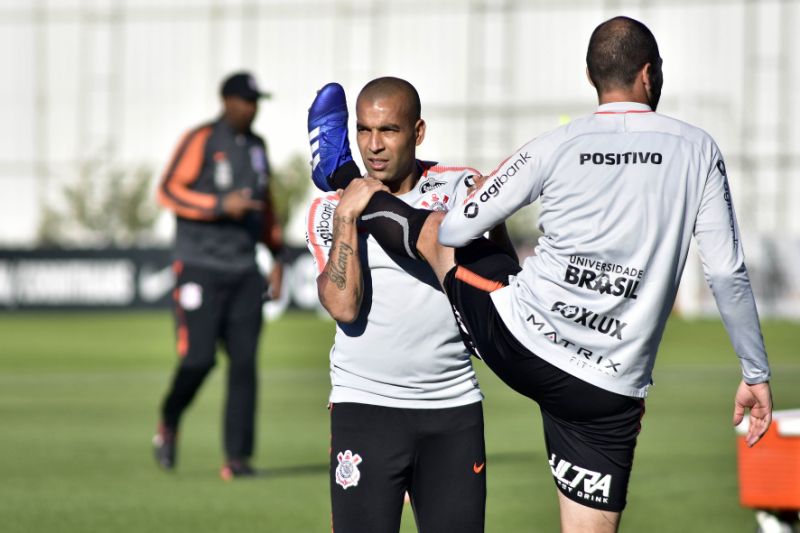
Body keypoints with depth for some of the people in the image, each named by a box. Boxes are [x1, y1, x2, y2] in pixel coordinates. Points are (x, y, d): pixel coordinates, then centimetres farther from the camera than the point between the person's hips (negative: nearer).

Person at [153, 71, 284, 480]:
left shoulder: (256, 146, 14)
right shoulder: (201, 140, -6)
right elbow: (168, 191, -13)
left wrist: (276, 255, 18)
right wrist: (221, 206, -21)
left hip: (244, 271, 6)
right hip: (200, 268, -6)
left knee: (244, 362, -3)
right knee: (198, 358, -11)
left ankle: (237, 458, -3)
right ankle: (168, 424, 18)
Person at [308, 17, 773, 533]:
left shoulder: (556, 148, -4)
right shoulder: (698, 151, -2)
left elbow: (457, 228, 1)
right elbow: (728, 273, -5)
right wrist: (757, 374, 5)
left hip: (519, 340, 0)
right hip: (610, 389, 0)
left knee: (436, 229, 24)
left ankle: (343, 177, 49)